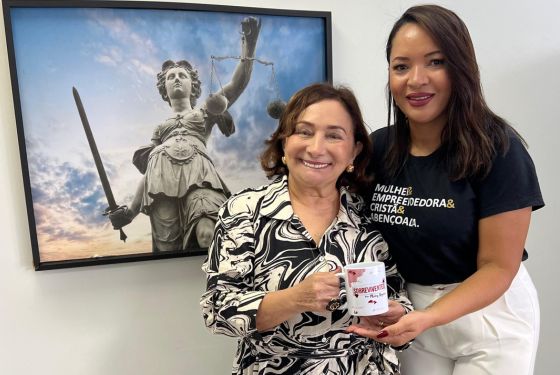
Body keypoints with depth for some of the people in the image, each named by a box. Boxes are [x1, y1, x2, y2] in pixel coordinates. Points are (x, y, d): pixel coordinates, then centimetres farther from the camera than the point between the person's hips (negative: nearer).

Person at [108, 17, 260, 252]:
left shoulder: (205, 112, 29)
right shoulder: (160, 127, 34)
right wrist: (130, 212, 18)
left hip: (197, 173, -2)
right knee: (169, 246, -11)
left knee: (210, 236, -30)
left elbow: (238, 84, 14)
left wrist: (249, 44, 2)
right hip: (161, 178, 3)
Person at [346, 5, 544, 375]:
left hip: (491, 316, -3)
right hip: (412, 312, 3)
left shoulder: (498, 149, -20)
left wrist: (428, 317, -30)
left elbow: (499, 267, -18)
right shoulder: (378, 148, -9)